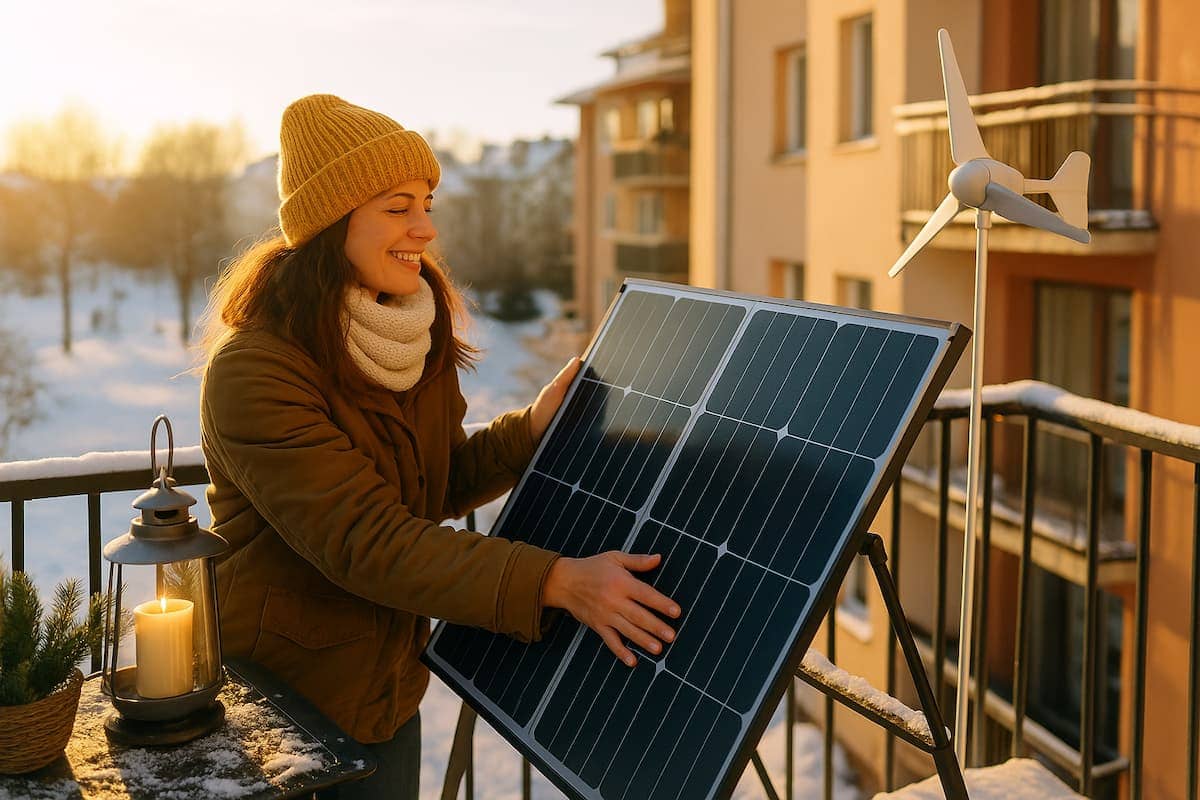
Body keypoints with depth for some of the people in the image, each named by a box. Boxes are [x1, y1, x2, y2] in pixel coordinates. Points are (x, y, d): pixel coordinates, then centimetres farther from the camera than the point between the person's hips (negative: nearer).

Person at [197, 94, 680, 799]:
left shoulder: (415, 337, -1)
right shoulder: (252, 373, -25)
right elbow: (365, 542, -30)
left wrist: (533, 428, -9)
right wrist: (557, 580, -37)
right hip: (268, 695, -6)